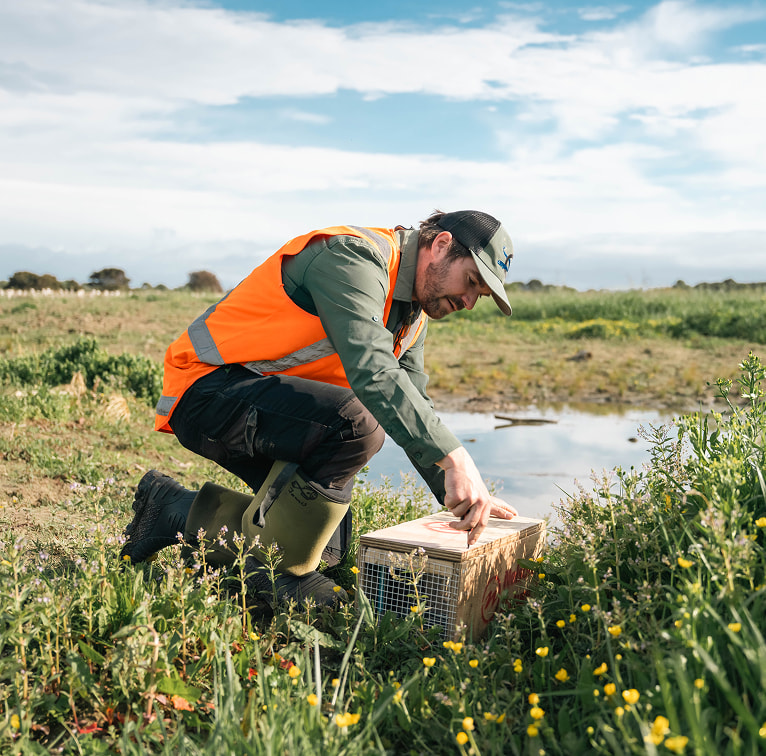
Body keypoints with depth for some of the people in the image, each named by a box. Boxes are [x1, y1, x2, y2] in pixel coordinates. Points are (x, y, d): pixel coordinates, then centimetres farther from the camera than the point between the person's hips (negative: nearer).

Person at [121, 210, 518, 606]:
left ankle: (178, 511, 18)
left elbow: (414, 408, 13)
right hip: (208, 387, -10)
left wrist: (462, 497, 1)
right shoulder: (352, 256, -20)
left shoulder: (414, 313, 11)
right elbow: (371, 371, -35)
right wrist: (455, 458, -40)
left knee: (329, 548, 6)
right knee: (357, 424, -32)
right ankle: (280, 569, -13)